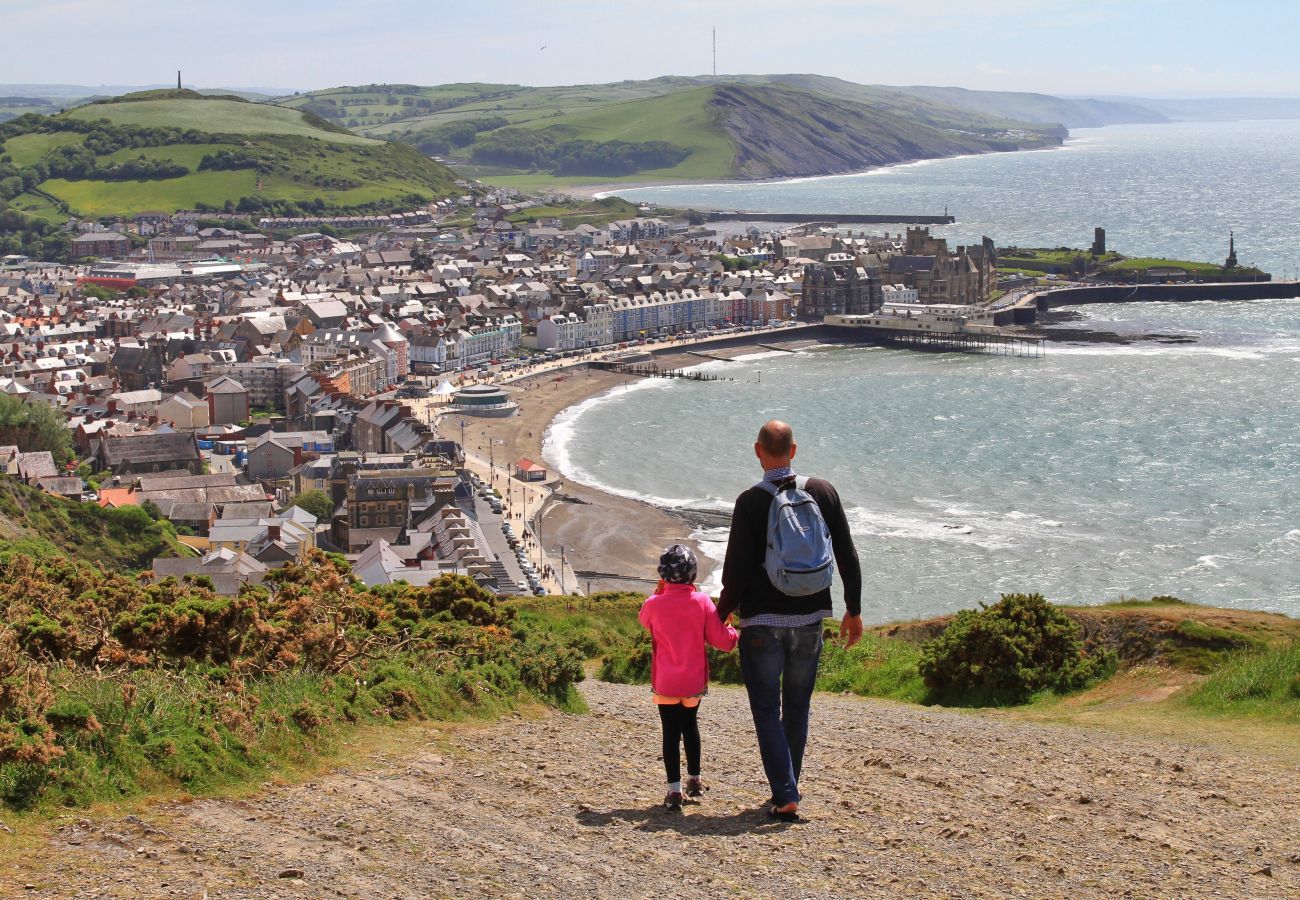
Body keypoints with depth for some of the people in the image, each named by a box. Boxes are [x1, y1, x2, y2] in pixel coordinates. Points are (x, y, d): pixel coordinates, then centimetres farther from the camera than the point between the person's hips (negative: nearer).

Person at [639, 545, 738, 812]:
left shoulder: (655, 604, -12)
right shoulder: (702, 601, -10)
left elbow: (644, 620, 14)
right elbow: (721, 639, -8)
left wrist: (658, 591, 15)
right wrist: (733, 633, 13)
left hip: (665, 683, -2)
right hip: (695, 680, 2)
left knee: (671, 733, 1)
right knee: (690, 726, 22)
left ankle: (674, 790, -5)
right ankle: (695, 779, 34)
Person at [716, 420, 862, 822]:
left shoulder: (751, 502, -10)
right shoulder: (823, 493, 1)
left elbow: (737, 570, -9)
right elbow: (848, 557, 5)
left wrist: (720, 615, 6)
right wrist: (854, 611, 14)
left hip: (762, 622, -4)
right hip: (809, 619, 4)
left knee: (767, 710, 3)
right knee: (797, 709, 15)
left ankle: (785, 796, -7)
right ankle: (787, 790, 22)